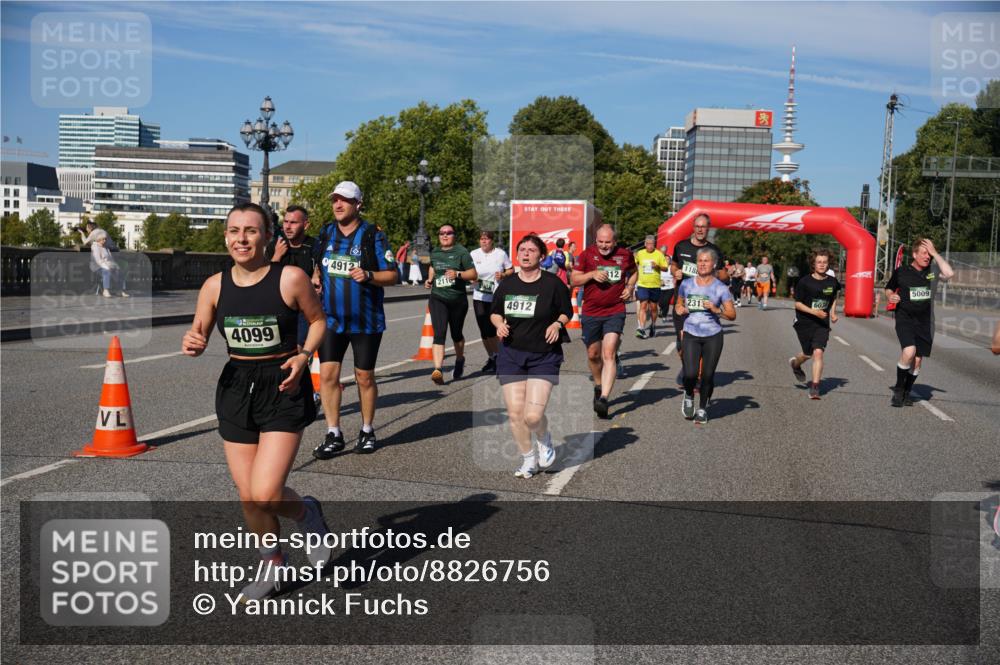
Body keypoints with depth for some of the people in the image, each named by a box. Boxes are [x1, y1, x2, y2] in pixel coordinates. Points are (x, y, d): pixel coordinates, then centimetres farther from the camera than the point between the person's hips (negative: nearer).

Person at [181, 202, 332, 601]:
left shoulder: (290, 279, -10)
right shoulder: (215, 286, 1)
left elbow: (318, 320, 3)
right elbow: (198, 336, 9)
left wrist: (304, 355, -14)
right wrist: (192, 344, -15)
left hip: (283, 389, -4)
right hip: (236, 388, 4)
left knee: (265, 494, -14)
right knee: (247, 496, 9)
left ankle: (306, 513, 21)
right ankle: (273, 566, 33)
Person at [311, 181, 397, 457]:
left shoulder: (373, 235, -7)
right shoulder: (326, 233, 8)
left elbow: (392, 275, -7)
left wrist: (368, 276, -25)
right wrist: (316, 277, 2)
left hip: (366, 320, -3)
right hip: (331, 318, 4)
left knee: (364, 377, 8)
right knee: (328, 374, -3)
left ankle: (367, 431, 24)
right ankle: (333, 435, 7)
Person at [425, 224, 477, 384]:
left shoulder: (461, 252, -4)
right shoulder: (434, 253, 10)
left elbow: (473, 274, -8)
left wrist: (458, 274, -25)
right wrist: (430, 280, 14)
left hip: (458, 299, -1)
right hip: (438, 298, 2)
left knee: (456, 333, 14)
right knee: (439, 333, -15)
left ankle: (460, 360, 43)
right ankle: (437, 370, -26)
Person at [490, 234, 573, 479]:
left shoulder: (553, 283, -4)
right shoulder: (507, 283, 6)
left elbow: (567, 312, 6)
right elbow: (495, 312, 17)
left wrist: (557, 324, -14)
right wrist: (499, 324, -4)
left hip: (544, 356, -3)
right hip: (511, 354, 4)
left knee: (533, 416, -12)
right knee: (515, 414, 0)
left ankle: (544, 440, 24)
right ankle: (528, 460, 22)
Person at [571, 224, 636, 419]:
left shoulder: (625, 254, 2)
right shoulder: (587, 254, 0)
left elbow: (633, 272, 22)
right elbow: (574, 280, 1)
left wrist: (630, 287, 3)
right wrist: (592, 274, -16)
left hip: (615, 312, -2)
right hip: (590, 313, 2)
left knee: (609, 355, -15)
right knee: (593, 355, 14)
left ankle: (603, 399, -22)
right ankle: (598, 386, 41)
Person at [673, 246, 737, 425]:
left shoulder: (720, 288, -2)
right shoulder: (686, 285, 5)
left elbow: (732, 315, -1)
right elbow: (678, 305, 21)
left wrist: (716, 310, -17)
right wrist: (680, 309, -2)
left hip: (713, 336, -1)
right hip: (691, 335, 1)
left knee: (708, 375, 3)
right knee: (690, 374, -13)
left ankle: (702, 409, 25)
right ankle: (689, 396, 20)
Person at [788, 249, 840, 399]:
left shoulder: (832, 282, 1)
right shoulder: (805, 282, -9)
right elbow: (797, 303, -7)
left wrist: (833, 313, 4)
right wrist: (813, 311, -21)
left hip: (822, 324, 1)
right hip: (804, 323, -1)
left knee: (818, 352, -16)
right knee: (809, 354, 12)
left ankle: (814, 387, -13)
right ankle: (795, 363, 49)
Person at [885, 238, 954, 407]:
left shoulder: (932, 271, 2)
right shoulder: (901, 271, 0)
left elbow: (949, 273, -18)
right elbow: (888, 288, 14)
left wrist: (935, 253, -13)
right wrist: (889, 296, -9)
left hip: (924, 322, 3)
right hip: (904, 319, -3)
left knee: (917, 360, 7)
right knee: (909, 352, -24)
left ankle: (906, 393, 27)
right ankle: (898, 388, -4)